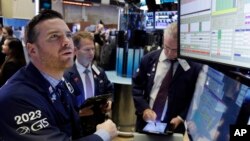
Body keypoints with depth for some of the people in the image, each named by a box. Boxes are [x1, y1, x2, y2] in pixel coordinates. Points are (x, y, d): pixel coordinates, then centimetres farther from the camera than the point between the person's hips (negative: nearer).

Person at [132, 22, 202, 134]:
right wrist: (144, 108, -11)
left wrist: (181, 118, -14)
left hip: (173, 126, -2)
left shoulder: (195, 68, -11)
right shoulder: (149, 59, -4)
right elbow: (137, 85, 2)